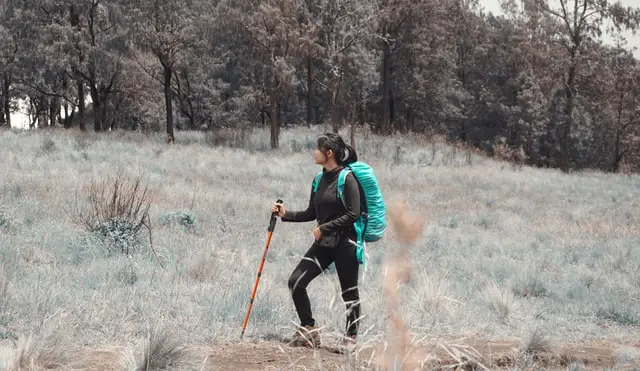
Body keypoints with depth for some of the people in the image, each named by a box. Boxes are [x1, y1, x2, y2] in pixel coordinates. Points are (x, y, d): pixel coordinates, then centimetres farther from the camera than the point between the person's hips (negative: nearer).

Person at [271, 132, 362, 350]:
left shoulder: (347, 179, -12)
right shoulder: (320, 180, 10)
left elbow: (353, 214, -16)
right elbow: (311, 213, 17)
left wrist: (324, 228, -15)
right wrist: (286, 214, 5)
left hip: (345, 242, -7)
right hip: (323, 243, 7)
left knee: (349, 291, 1)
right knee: (296, 281, -1)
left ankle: (351, 338, 16)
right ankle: (308, 331, 10)